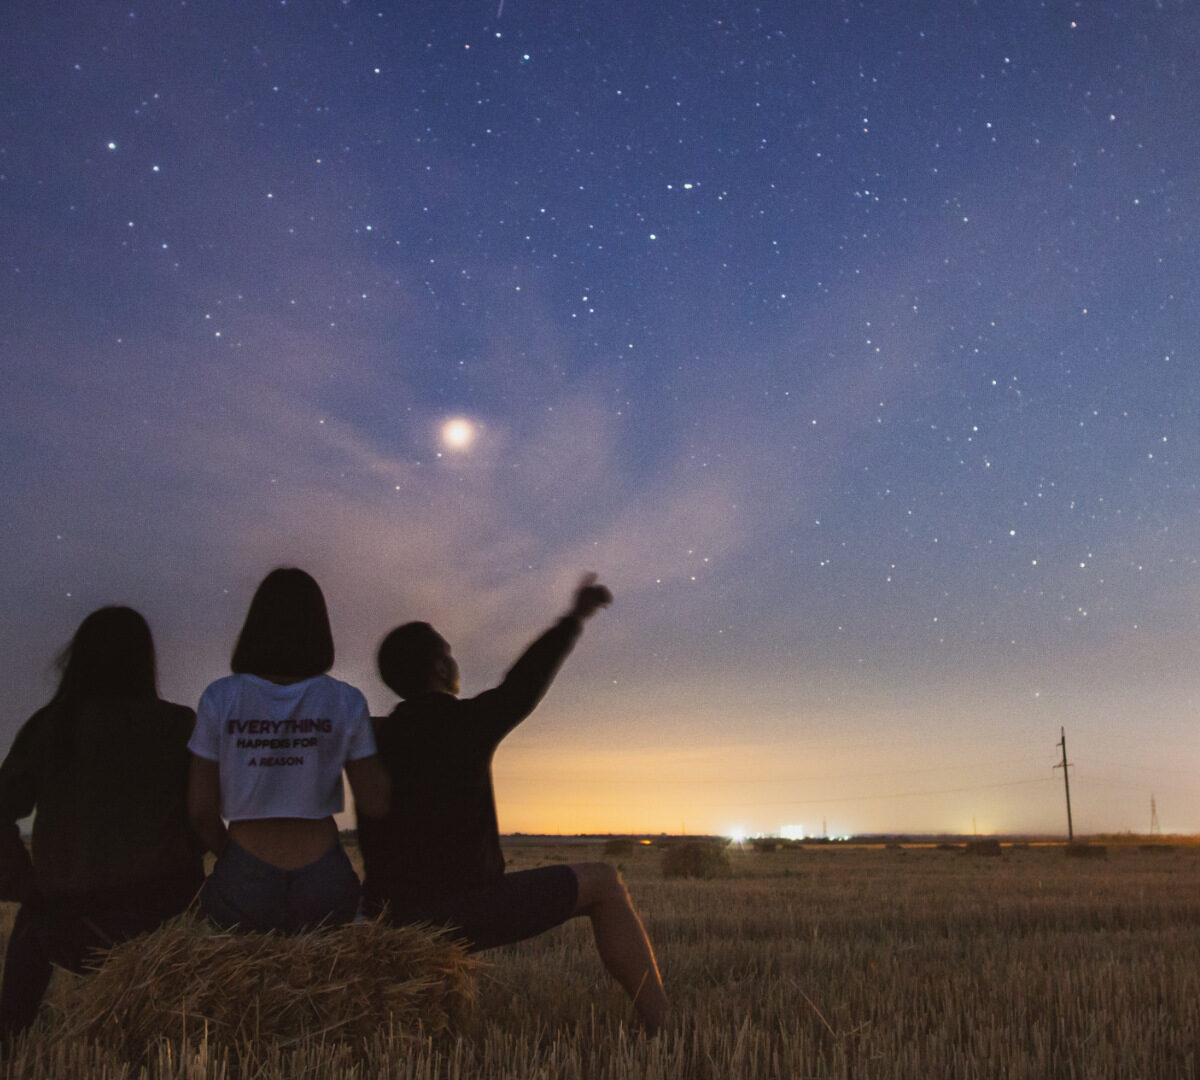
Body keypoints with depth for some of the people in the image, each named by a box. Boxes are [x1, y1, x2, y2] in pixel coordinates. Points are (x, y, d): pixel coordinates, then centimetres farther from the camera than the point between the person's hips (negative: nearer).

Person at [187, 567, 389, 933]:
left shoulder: (220, 698, -3)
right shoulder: (345, 701, -3)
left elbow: (200, 809, -1)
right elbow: (374, 803, 1)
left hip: (244, 887, 0)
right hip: (323, 883, 1)